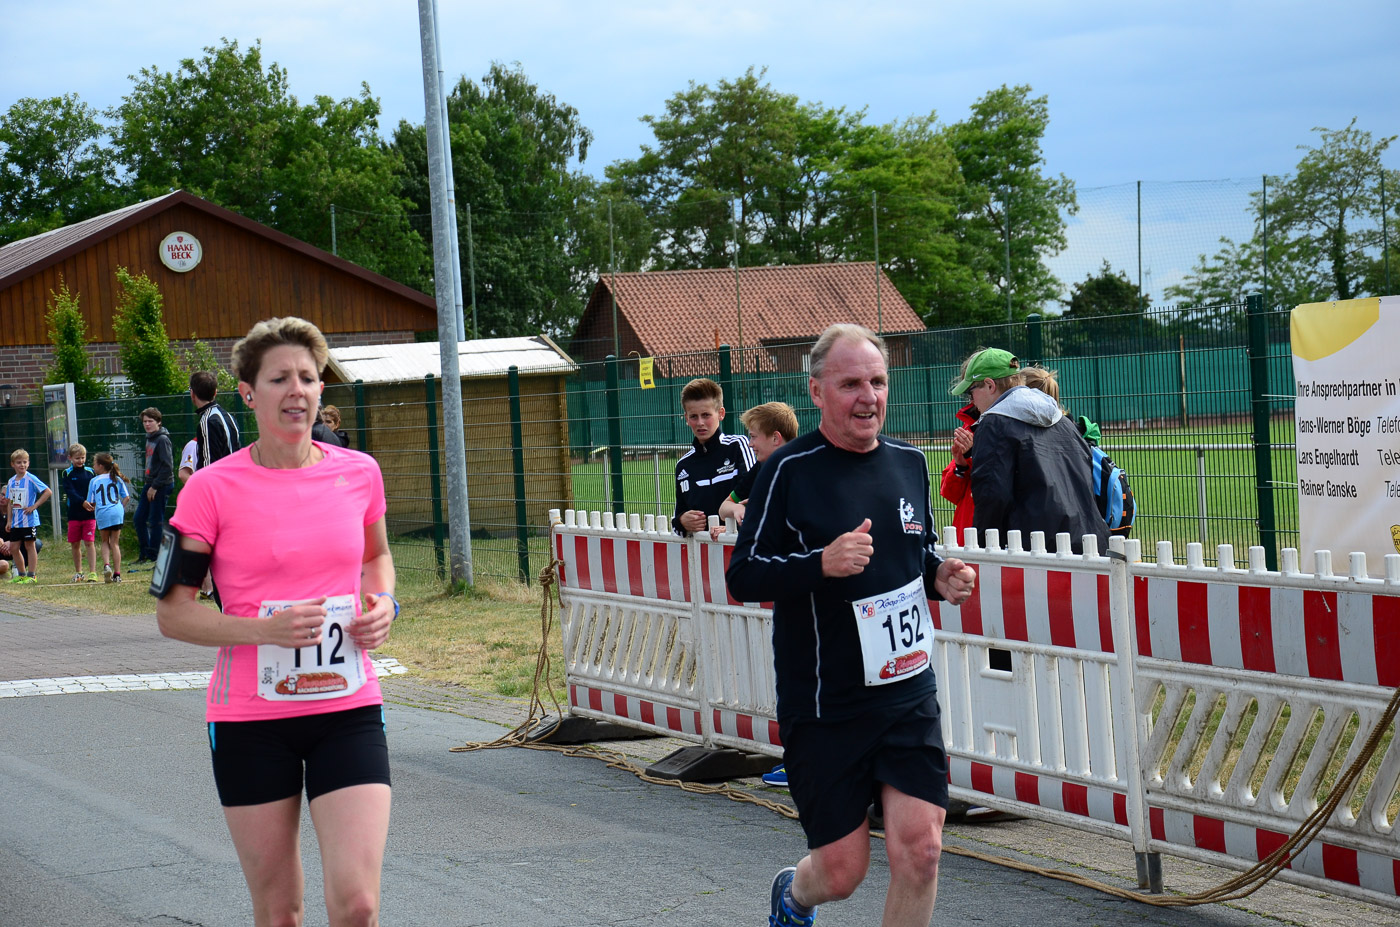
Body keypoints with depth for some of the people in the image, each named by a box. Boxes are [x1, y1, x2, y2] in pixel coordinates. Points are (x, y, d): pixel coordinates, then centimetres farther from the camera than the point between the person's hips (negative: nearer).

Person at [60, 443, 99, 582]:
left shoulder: (90, 472, 5)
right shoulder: (67, 474, 1)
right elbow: (70, 492, -11)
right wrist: (82, 502, -25)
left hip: (89, 513, -1)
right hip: (74, 514, 1)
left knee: (90, 543, -7)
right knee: (75, 544, 9)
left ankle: (92, 572, -9)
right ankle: (78, 572, 22)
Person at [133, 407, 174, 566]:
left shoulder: (162, 440, -13)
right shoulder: (149, 439, 14)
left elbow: (167, 466, -18)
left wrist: (155, 486, -18)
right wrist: (149, 485, 12)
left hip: (162, 486, -9)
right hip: (150, 484, 9)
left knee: (156, 521, -5)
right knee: (139, 518, 10)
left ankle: (153, 556, 2)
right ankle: (144, 555, 18)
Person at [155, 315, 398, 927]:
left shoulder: (359, 472, 4)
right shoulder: (212, 489, -6)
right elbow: (172, 612, -5)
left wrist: (382, 603, 2)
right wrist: (266, 629, -20)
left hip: (348, 711, 2)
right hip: (251, 720, -2)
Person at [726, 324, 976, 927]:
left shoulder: (909, 461, 9)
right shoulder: (790, 470, -9)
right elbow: (743, 577, -9)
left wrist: (941, 577, 1)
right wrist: (822, 563, -25)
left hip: (909, 695, 4)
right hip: (823, 706, -4)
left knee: (919, 847, -8)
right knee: (842, 871, 1)